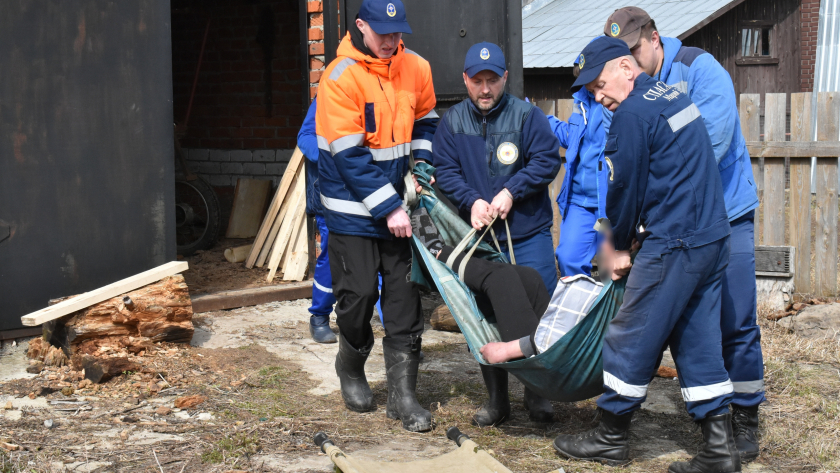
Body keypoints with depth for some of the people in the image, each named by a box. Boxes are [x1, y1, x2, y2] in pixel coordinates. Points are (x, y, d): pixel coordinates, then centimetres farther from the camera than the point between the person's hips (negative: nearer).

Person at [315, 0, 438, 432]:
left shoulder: (416, 68, 1)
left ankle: (402, 394, 10)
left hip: (400, 203, 4)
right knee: (359, 293, 1)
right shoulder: (340, 78, -16)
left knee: (405, 296, 3)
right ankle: (351, 371, 29)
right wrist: (388, 208, -19)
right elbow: (350, 155, -18)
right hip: (353, 208, -4)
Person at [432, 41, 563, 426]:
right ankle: (496, 399, 19)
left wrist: (511, 192, -17)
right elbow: (445, 171, 2)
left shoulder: (527, 115, -1)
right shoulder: (452, 122, 6)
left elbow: (546, 161, -6)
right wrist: (472, 200, -15)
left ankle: (537, 394, 16)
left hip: (529, 235, -2)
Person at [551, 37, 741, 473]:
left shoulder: (632, 114, -14)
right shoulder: (672, 95, 16)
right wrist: (636, 234, 18)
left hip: (674, 245, -9)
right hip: (713, 237, 9)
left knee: (631, 337, 3)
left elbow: (625, 187, -8)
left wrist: (620, 245, 7)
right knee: (697, 340, 12)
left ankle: (611, 437, 15)